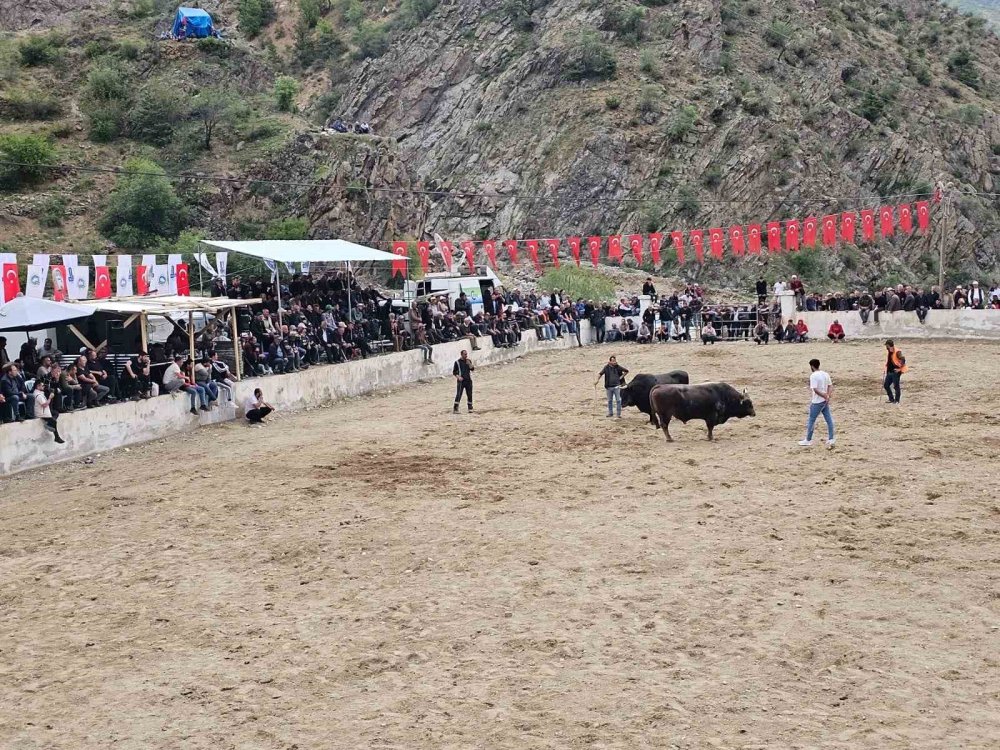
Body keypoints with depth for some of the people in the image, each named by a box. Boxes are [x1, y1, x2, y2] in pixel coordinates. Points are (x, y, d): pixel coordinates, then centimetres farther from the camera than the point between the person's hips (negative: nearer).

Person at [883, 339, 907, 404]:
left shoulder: (897, 352, -16)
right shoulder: (888, 352, 10)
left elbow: (903, 360, -19)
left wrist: (900, 369, -16)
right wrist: (885, 369, 15)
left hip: (896, 371, -9)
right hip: (890, 371, 9)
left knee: (896, 386, -4)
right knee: (886, 385, 8)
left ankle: (897, 400, 7)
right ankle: (891, 399, 18)